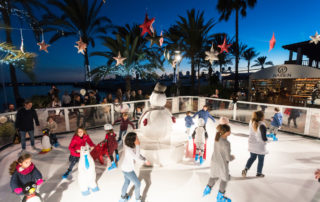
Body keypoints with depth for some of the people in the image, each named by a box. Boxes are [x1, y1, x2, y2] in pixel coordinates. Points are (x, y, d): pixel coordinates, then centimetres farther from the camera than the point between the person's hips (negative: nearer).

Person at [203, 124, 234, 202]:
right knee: (224, 179, 20)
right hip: (222, 164, -6)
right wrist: (232, 157, -2)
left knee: (214, 176, 28)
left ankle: (207, 189, 41)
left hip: (214, 161, 6)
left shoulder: (217, 138, -9)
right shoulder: (226, 143, -32)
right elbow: (228, 158, -22)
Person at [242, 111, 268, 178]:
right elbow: (264, 138, -20)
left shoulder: (251, 122, -8)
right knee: (261, 159, 18)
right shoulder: (262, 125, -26)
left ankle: (245, 169, 10)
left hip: (252, 145, 5)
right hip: (260, 146, -5)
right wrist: (266, 139, 1)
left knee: (252, 157, 22)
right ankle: (259, 173, 34)